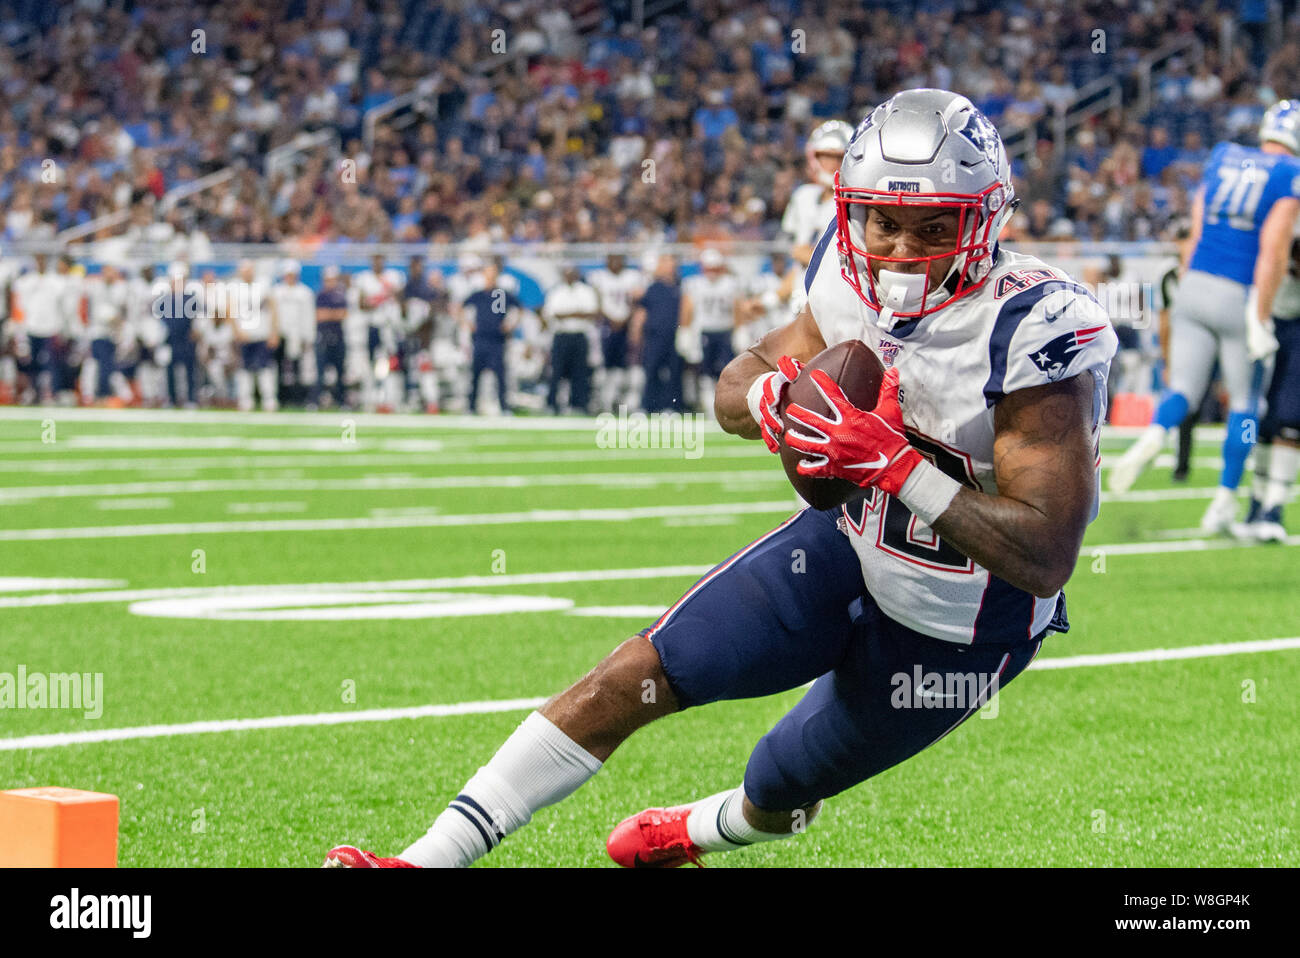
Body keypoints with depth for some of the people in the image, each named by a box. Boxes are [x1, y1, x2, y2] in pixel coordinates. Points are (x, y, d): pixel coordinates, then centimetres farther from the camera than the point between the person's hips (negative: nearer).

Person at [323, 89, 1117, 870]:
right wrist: (771, 398, -23)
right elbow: (735, 388, 3)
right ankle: (427, 861, 2)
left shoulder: (1031, 333, -32)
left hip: (952, 628, -5)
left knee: (778, 794, 17)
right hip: (845, 542, 5)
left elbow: (1046, 560, -32)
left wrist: (897, 466, -41)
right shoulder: (857, 282, -11)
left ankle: (696, 834, 54)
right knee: (631, 680, -5)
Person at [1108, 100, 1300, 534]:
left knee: (1183, 388, 6)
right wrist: (1260, 320, -13)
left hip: (1196, 286, 4)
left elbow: (1196, 235, 13)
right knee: (1244, 401, 11)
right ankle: (1223, 505, 12)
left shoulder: (1222, 157, 12)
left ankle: (1153, 436, -27)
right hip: (1241, 299, -4)